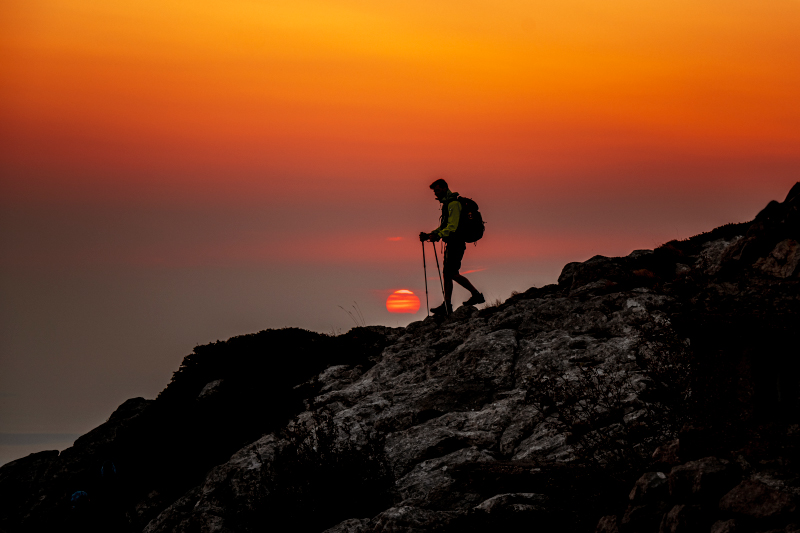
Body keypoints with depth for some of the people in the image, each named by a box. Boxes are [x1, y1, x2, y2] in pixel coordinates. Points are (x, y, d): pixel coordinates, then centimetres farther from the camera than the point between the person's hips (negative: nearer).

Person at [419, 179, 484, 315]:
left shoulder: (453, 204, -13)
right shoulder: (447, 204, 20)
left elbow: (452, 226, -23)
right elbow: (444, 227, 26)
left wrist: (438, 235, -32)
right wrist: (429, 235, 17)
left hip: (456, 243, -10)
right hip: (451, 243, 10)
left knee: (451, 273, -12)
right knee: (447, 273, 7)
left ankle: (476, 294, -4)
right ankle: (447, 306, 7)